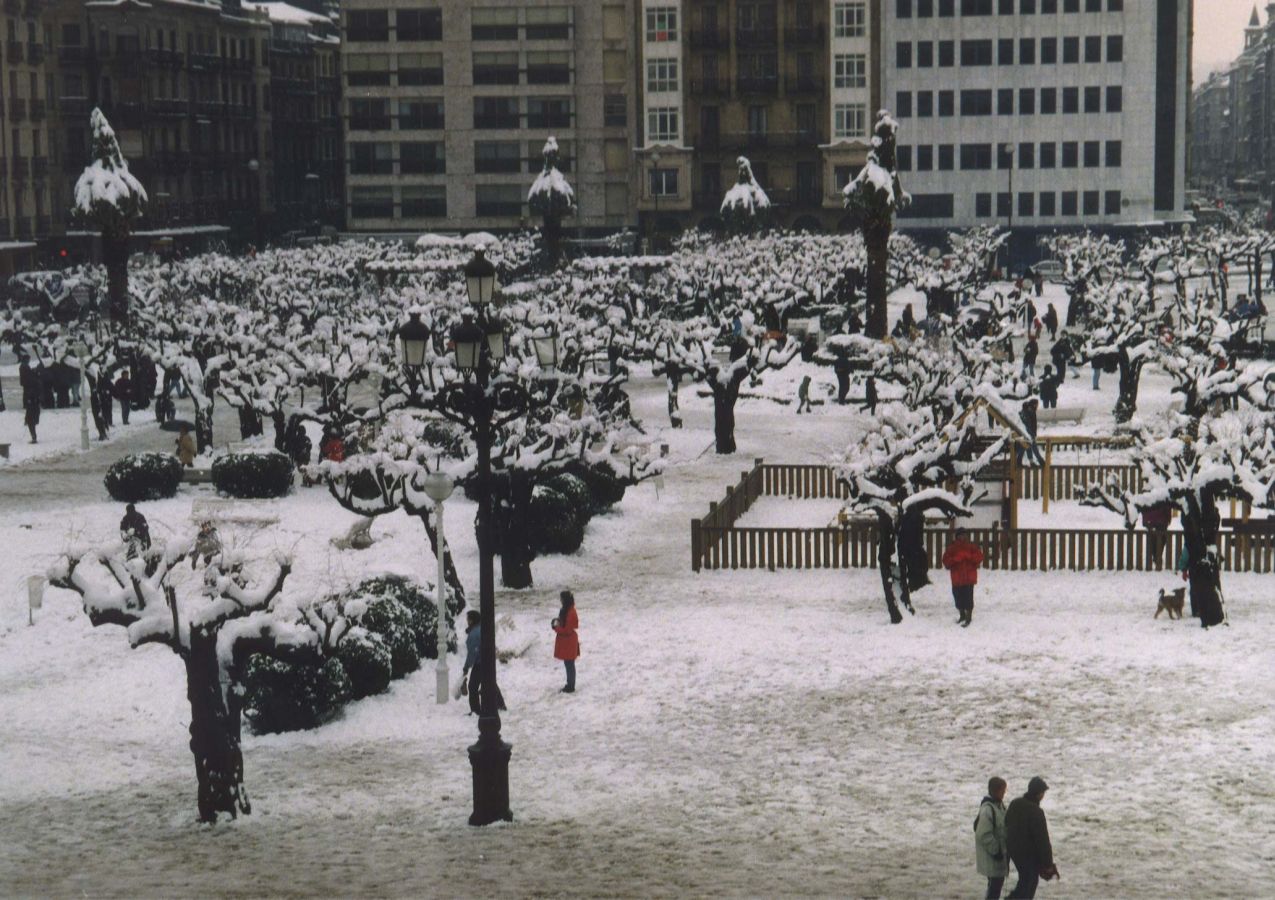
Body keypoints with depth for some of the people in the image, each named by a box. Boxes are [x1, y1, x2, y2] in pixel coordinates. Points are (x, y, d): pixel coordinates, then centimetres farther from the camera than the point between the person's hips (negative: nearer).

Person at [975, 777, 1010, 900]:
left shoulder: (999, 804, 7)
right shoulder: (987, 809, -24)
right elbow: (984, 834, -25)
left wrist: (1005, 848, 18)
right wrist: (995, 850, -19)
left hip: (1000, 851, 9)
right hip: (991, 854, -9)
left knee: (997, 881, 16)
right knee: (996, 882, -5)